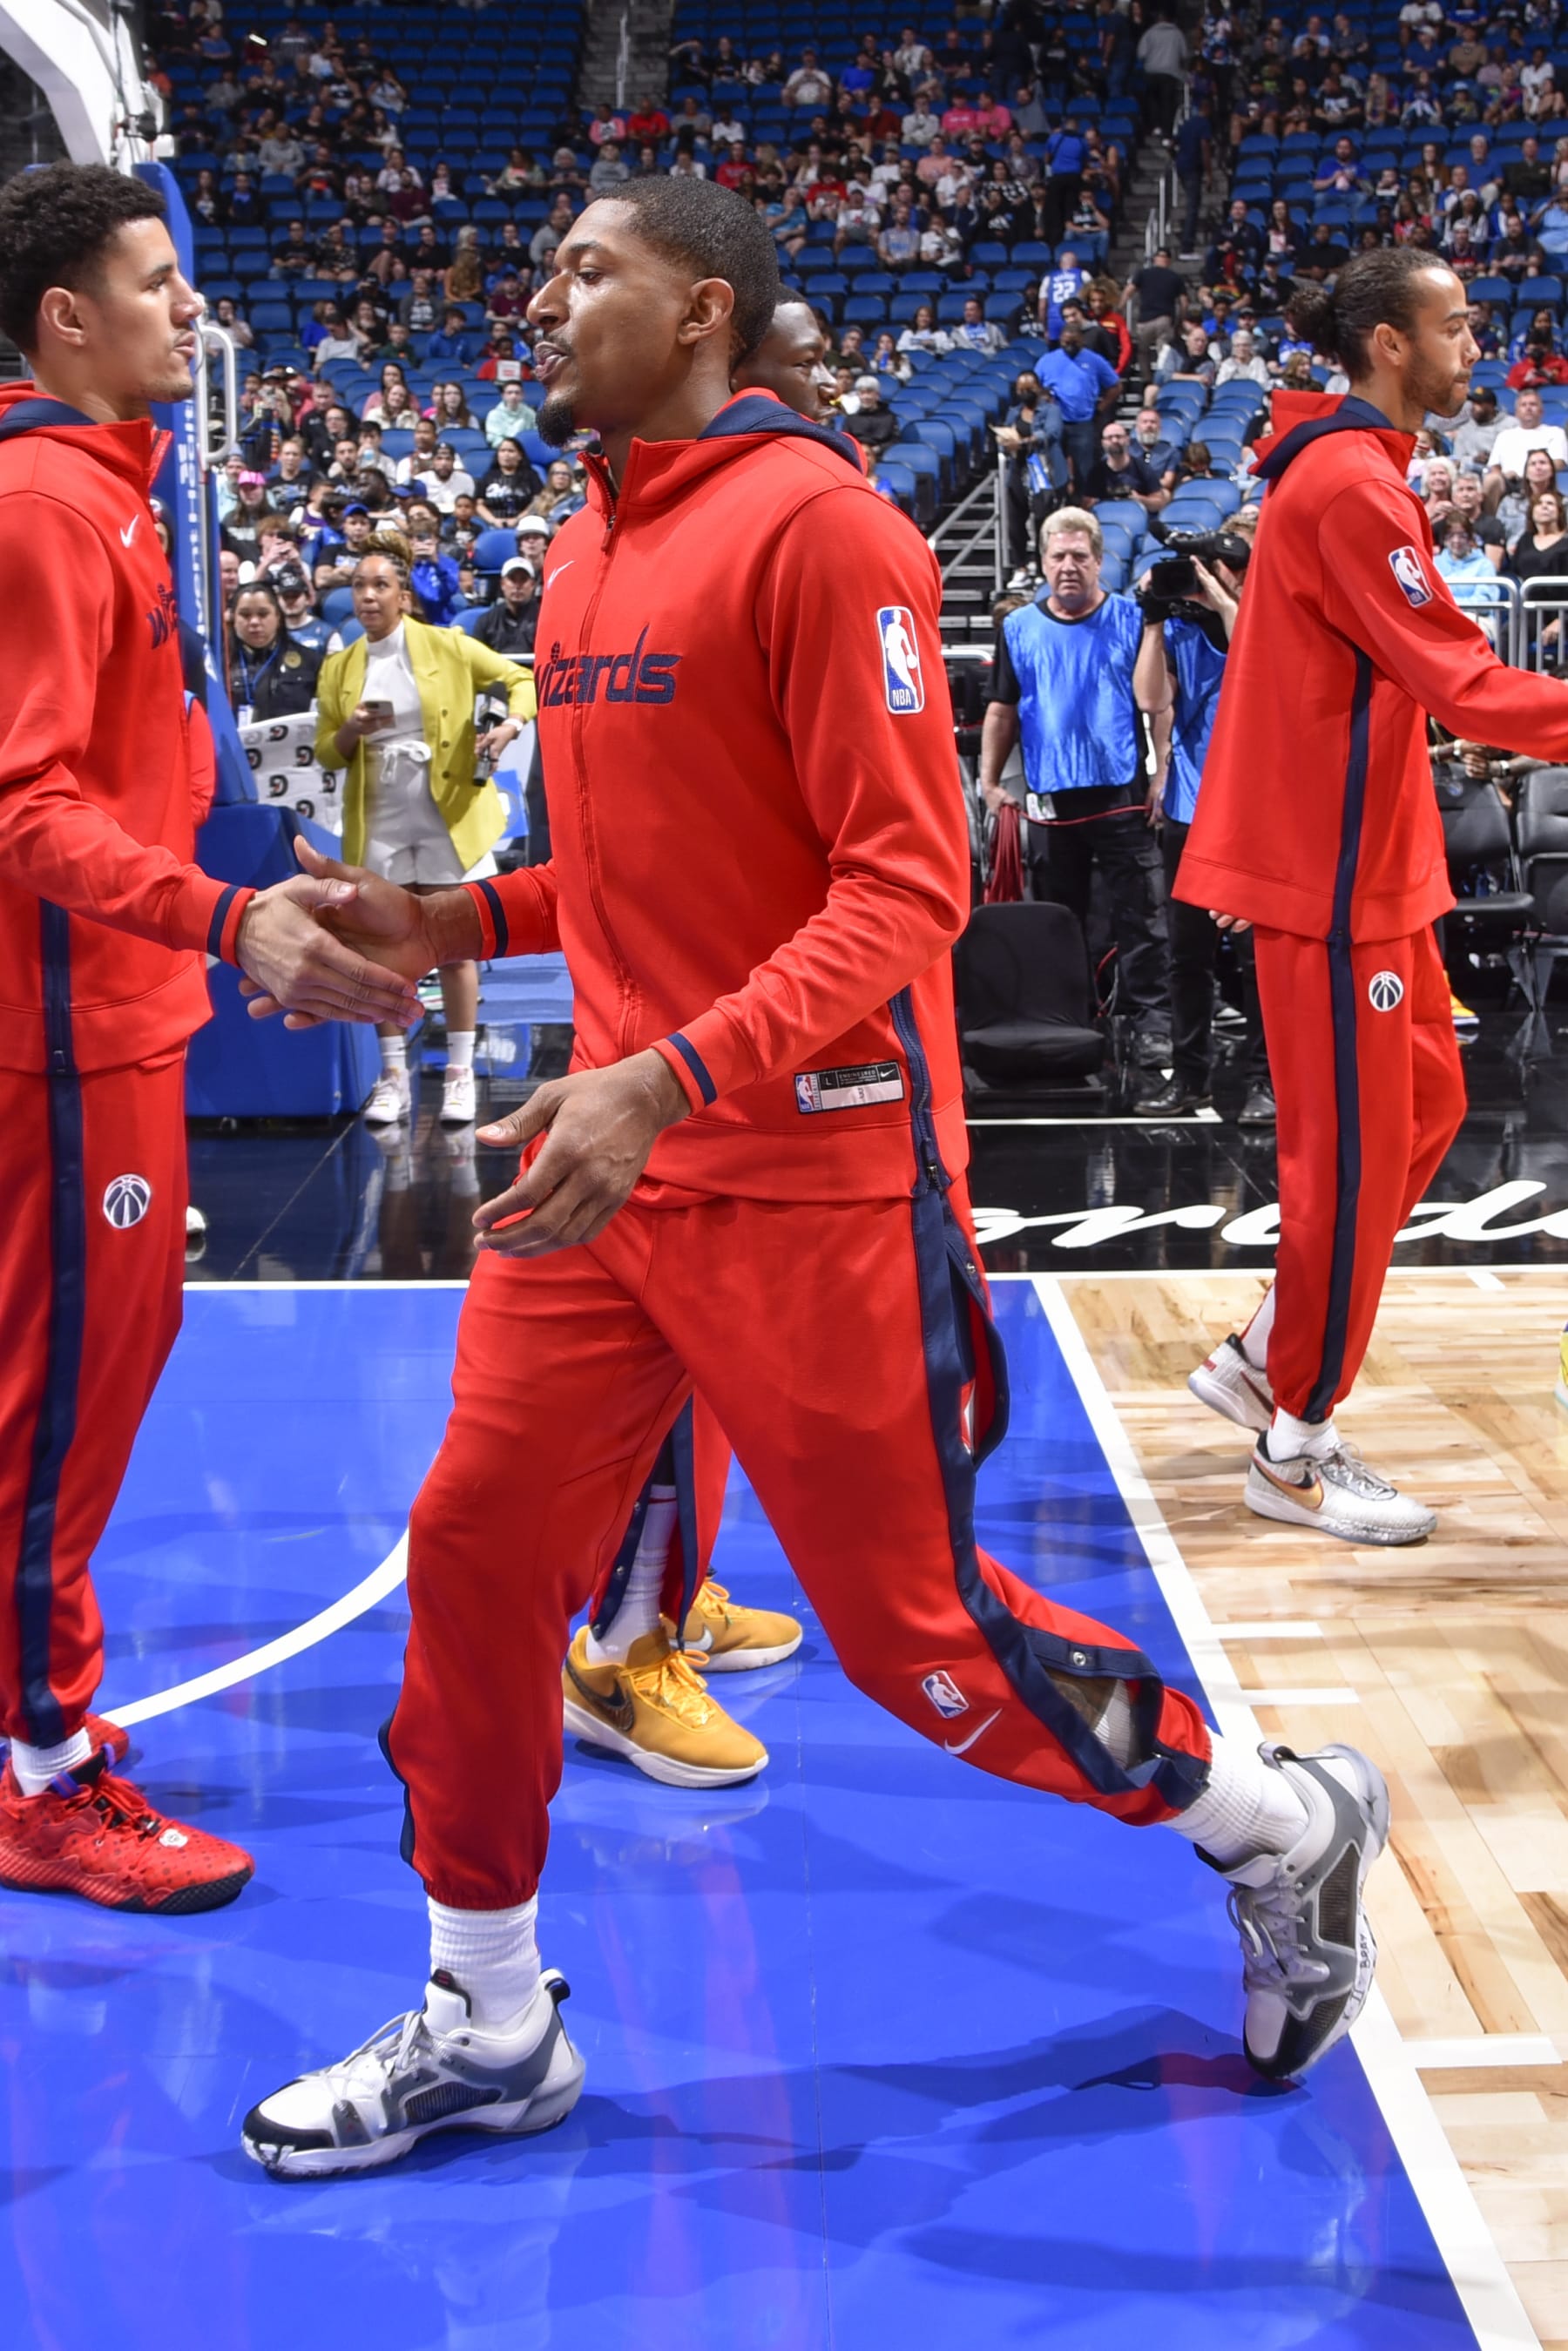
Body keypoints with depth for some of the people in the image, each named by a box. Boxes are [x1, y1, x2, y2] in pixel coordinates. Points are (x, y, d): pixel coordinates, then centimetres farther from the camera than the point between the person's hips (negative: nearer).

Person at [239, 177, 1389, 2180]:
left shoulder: (810, 522, -14)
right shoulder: (587, 551, 12)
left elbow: (908, 882, -20)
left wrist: (668, 1080, -30)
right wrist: (447, 922, 6)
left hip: (809, 1181, -8)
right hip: (613, 1152, 8)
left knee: (914, 1635, 2)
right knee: (473, 1552, 7)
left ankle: (1286, 1825, 27)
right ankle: (486, 2027, 24)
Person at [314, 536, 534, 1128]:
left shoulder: (447, 647, -2)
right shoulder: (338, 669, 6)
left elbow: (521, 680, 2)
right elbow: (325, 754, 8)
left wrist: (510, 724, -18)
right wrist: (350, 730, -13)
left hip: (447, 818, -2)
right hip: (379, 826, 3)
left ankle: (459, 1074, 10)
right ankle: (393, 1076, 12)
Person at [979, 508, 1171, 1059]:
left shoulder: (1130, 619, 2)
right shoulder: (1018, 628, 9)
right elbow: (1002, 710, 12)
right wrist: (989, 780, 6)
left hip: (1123, 796, -2)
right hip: (1051, 800, 3)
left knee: (1140, 919, -3)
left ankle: (1150, 1022, -1)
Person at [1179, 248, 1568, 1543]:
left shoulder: (1347, 470, 15)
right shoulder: (1352, 485, -18)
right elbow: (1459, 680, -22)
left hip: (1365, 859, 10)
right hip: (1335, 866, -10)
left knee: (1424, 1110, 15)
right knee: (1354, 1148, -3)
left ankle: (1264, 1359, 23)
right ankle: (1295, 1447, 9)